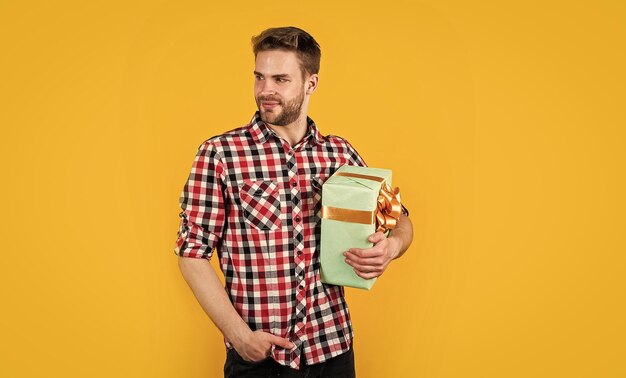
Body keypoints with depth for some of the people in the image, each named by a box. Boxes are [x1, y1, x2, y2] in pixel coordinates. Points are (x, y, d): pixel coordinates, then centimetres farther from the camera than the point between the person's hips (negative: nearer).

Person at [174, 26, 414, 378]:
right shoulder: (219, 154, -8)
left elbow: (398, 220, 10)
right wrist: (240, 334, -15)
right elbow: (193, 253, -8)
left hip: (334, 348, 4)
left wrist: (391, 246, -12)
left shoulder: (341, 153, 1)